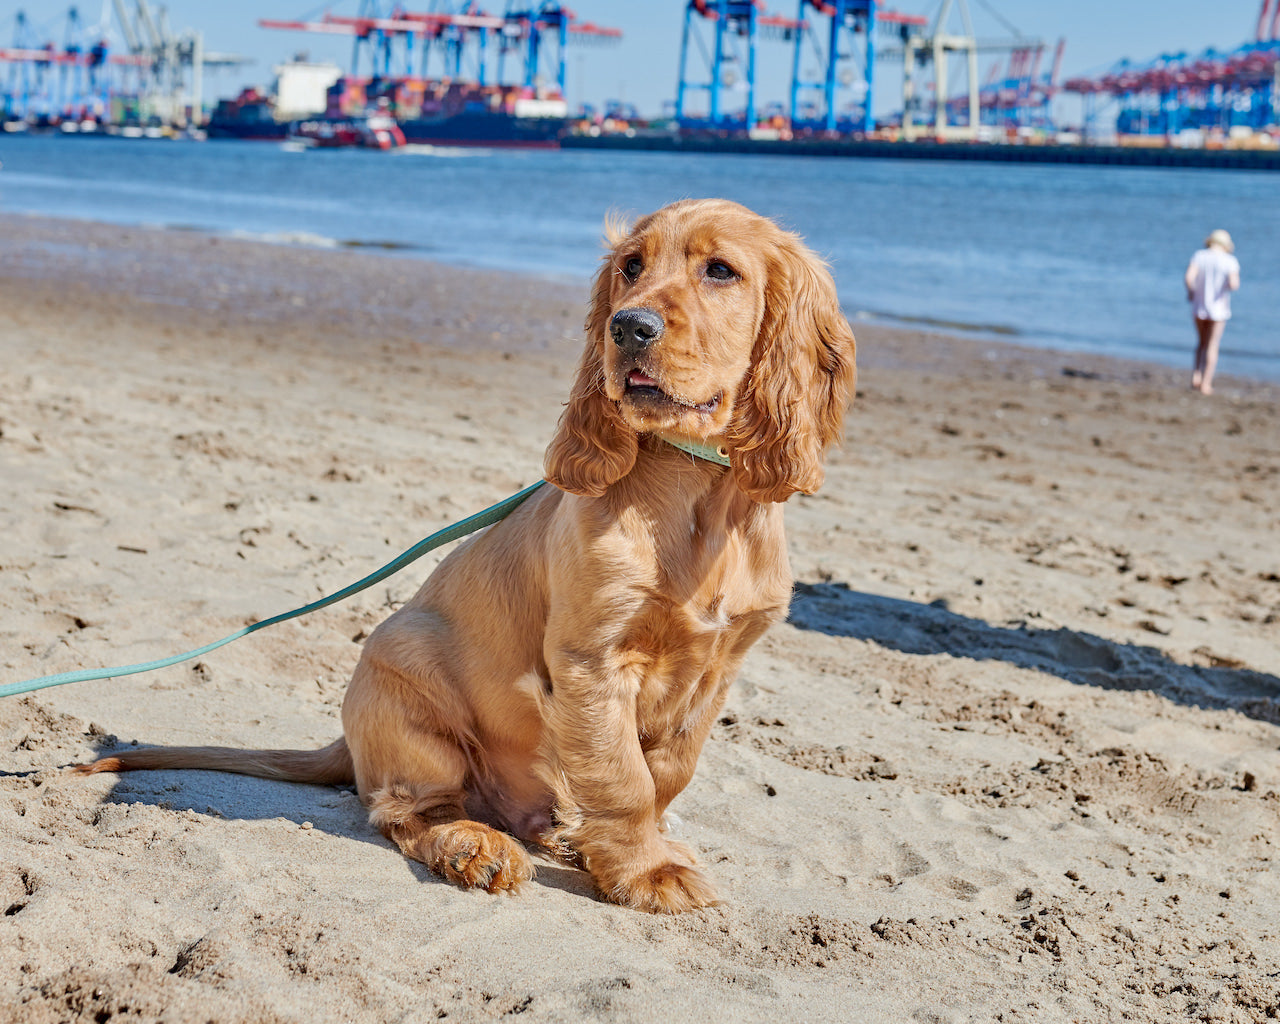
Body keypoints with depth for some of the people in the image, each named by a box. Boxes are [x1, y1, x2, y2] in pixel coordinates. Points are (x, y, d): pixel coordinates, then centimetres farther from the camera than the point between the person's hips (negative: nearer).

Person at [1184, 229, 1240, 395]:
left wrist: (1191, 293, 0)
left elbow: (1189, 277, -17)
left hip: (1199, 306, 2)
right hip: (1218, 308, -2)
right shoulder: (1230, 261, -9)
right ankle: (1206, 384, 5)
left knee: (1202, 343, 20)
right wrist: (1235, 281, 3)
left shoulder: (1199, 255, -5)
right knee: (1212, 347, 7)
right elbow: (1234, 284, -20)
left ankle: (1196, 375, 3)